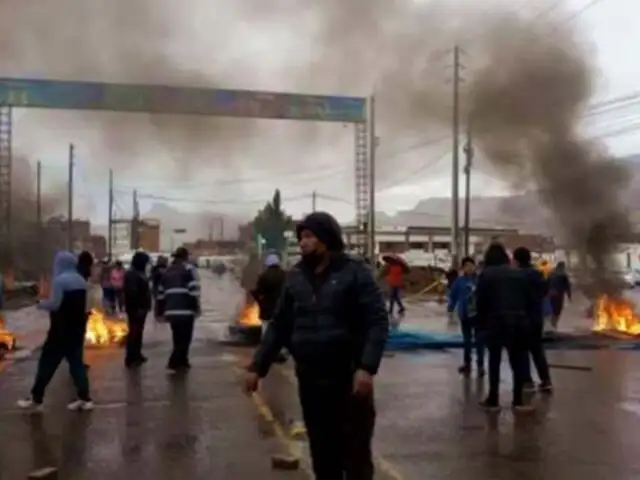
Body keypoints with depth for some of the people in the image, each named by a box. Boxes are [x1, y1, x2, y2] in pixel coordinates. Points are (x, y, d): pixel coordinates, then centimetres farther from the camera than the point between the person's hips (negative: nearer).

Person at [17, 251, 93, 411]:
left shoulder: (59, 280, -14)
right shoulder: (81, 281, 9)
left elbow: (54, 304, -19)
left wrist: (41, 303, 0)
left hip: (61, 329, -7)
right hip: (78, 328, 7)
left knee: (47, 362, 4)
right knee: (76, 361, 9)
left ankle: (36, 399, 12)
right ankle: (84, 399, 5)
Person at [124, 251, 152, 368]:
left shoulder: (140, 273, 16)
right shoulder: (132, 274, -16)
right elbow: (131, 292, -25)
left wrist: (146, 305, 17)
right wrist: (137, 307, -25)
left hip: (141, 307, 10)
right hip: (136, 308, -10)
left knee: (138, 331, 16)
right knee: (134, 332, -8)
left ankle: (136, 354, 26)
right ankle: (130, 358, -6)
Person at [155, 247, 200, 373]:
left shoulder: (168, 271, 21)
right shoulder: (188, 268, 0)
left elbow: (161, 293, 20)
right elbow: (194, 290, -11)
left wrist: (161, 311, 24)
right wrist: (196, 307, -8)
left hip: (171, 311, 7)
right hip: (185, 310, -7)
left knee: (178, 339, 17)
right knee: (184, 339, -3)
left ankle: (182, 362, 22)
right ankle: (173, 363, -10)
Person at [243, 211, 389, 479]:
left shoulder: (355, 272, -6)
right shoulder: (295, 277, 7)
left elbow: (378, 322, -12)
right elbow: (279, 326, 12)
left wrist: (367, 367, -23)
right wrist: (257, 367, 7)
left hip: (349, 379, -4)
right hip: (309, 380, 4)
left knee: (356, 454, 3)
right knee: (322, 454, 14)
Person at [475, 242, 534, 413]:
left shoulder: (486, 275, 0)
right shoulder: (519, 274, 11)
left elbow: (480, 302, -4)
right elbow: (529, 300, 10)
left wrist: (482, 324, 5)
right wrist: (525, 318, 16)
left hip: (495, 322, -3)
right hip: (519, 322, 3)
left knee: (494, 362, 7)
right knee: (518, 362, 9)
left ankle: (493, 400, 10)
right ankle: (518, 401, 9)